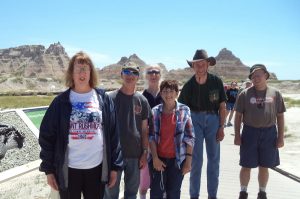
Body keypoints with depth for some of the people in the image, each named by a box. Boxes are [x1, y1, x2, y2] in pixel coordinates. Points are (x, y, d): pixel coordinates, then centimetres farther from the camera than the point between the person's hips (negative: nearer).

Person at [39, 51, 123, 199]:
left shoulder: (103, 99, 0)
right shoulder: (61, 101, -2)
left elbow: (113, 134, 1)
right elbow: (47, 135, 0)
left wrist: (115, 166, 0)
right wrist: (48, 169, -1)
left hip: (97, 167, 1)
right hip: (68, 169, -1)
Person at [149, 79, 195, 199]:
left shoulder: (184, 110, -2)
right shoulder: (155, 111, 0)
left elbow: (190, 137, -3)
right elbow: (151, 136, 0)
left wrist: (188, 160, -7)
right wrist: (155, 158, -7)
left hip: (177, 159, -1)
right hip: (158, 159, 1)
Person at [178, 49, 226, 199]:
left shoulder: (216, 82, -7)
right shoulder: (189, 86, -8)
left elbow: (222, 106, -1)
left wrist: (221, 127, -4)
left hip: (213, 119, 1)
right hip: (195, 119, -1)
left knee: (214, 158, 9)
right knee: (196, 158, 3)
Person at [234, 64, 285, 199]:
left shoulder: (275, 94, 3)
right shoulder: (245, 94, -1)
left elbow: (280, 117, 6)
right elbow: (238, 116, 1)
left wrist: (280, 137, 2)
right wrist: (237, 135, -4)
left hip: (269, 133, 1)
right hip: (250, 132, -1)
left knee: (264, 166, 12)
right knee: (246, 166, 6)